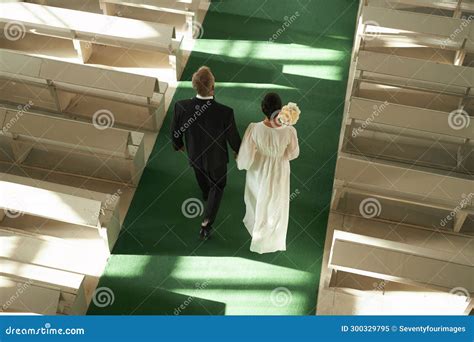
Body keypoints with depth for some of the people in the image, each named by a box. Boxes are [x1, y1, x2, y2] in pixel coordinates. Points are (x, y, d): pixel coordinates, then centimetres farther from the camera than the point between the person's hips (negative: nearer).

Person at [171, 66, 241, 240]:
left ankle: (206, 194, 68)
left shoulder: (181, 106, -33)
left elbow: (176, 131, -13)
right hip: (216, 157, -3)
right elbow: (233, 137, -20)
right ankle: (206, 224, 19)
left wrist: (178, 144, 11)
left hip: (194, 154, 3)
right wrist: (238, 151, 4)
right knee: (217, 185, 25)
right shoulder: (225, 112, -39)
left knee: (202, 177, 35)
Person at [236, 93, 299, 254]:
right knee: (275, 205, 27)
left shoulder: (254, 129, -33)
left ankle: (254, 222, 64)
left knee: (256, 198, 34)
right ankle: (270, 239, 49)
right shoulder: (289, 131, -32)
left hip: (258, 171, 1)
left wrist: (241, 163, 1)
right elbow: (293, 153, -12)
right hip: (278, 173, 0)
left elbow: (246, 156, -22)